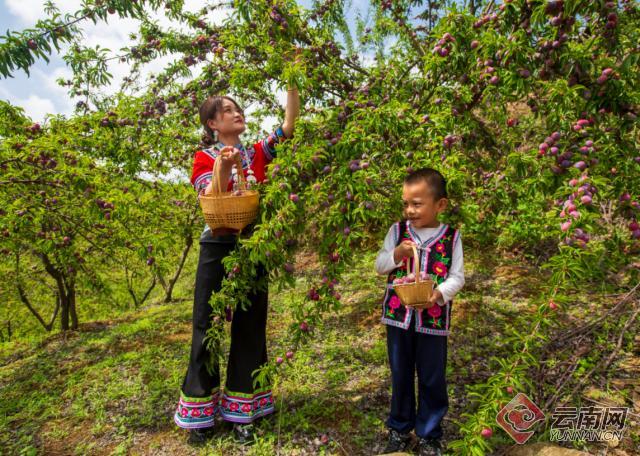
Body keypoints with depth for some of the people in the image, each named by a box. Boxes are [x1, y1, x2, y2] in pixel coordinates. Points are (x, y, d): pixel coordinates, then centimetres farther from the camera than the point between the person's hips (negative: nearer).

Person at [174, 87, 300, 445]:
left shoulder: (258, 153, 9)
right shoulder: (204, 158, 3)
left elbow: (290, 121, 0)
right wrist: (223, 168, -26)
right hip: (218, 248, -2)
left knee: (250, 326, 7)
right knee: (209, 325, 5)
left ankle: (242, 410, 22)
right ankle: (200, 411, 21)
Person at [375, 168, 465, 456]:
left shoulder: (451, 236, -4)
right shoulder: (397, 230, 0)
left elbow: (457, 277, -3)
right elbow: (379, 266, 3)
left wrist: (439, 293, -22)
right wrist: (396, 254, -16)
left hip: (434, 318, -1)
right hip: (398, 315, 2)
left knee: (432, 378, 11)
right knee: (400, 375, 17)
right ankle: (399, 429, 38)